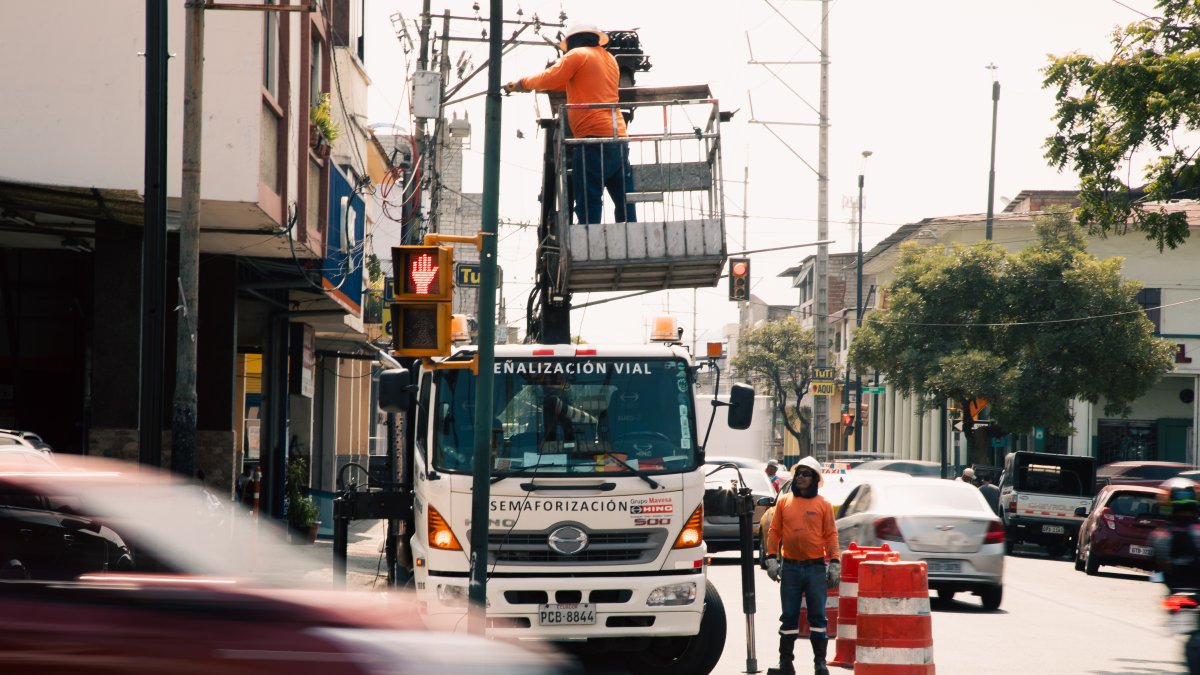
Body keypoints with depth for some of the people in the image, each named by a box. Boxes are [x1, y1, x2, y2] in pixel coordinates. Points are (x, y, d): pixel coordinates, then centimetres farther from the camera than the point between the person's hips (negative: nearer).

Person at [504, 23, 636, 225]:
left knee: (588, 207, -10)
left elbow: (548, 79, 0)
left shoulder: (578, 55, 1)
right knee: (624, 205, 4)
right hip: (619, 137, 7)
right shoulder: (608, 58, 23)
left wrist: (523, 83, 19)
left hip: (593, 138, -7)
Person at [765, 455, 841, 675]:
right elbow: (774, 531, 7)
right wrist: (771, 558, -2)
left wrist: (835, 563, -3)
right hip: (790, 567, 1)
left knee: (818, 615, 1)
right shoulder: (784, 502, 6)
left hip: (816, 567, -1)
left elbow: (831, 535, 3)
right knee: (789, 616, 5)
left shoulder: (823, 505, 3)